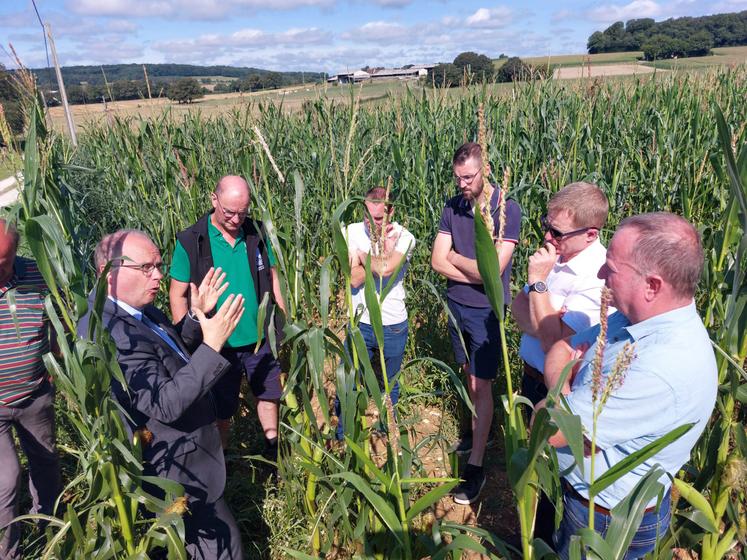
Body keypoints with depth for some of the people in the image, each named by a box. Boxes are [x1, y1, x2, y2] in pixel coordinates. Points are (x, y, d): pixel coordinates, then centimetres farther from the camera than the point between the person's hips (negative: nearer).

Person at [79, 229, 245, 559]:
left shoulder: (136, 310, -2)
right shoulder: (108, 333, -31)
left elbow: (173, 356, 13)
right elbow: (166, 405, -34)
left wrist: (197, 316, -1)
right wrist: (212, 345, -35)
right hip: (178, 475, -9)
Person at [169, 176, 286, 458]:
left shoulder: (256, 233, -4)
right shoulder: (190, 241, -14)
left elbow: (272, 277, 6)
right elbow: (178, 295, -8)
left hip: (260, 339, 3)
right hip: (219, 345, -3)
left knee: (270, 394, 19)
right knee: (222, 410, 15)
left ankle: (272, 446, 44)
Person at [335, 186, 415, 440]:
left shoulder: (403, 237, -13)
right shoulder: (353, 232, -8)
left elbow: (386, 268, -33)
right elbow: (354, 278, -19)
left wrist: (364, 256, -16)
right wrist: (382, 249, -19)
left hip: (393, 326, -1)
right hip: (360, 323, 1)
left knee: (390, 384, 20)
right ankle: (341, 435, 31)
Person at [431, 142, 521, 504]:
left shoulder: (507, 210, -16)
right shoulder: (452, 207, 0)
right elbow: (437, 261, -5)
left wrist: (456, 258, -8)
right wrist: (476, 273, -15)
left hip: (486, 310, -5)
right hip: (457, 305, 5)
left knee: (480, 385, 0)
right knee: (469, 375, 19)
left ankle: (475, 466, 9)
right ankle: (478, 430, 39)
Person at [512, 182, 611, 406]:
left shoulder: (598, 276, -28)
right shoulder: (557, 253, -5)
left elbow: (553, 343, -27)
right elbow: (518, 304, -1)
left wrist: (538, 281, -27)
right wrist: (541, 326, -21)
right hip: (531, 372, 7)